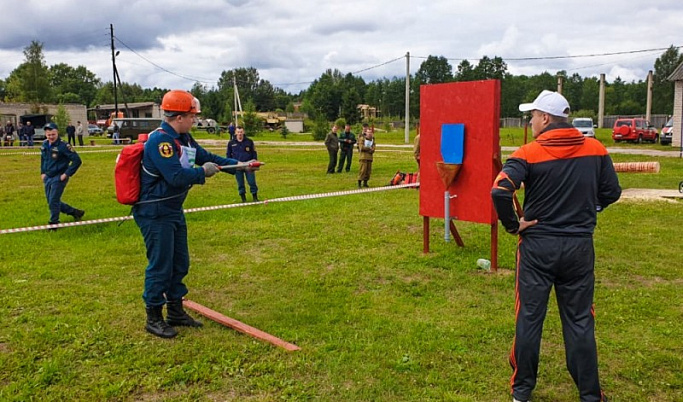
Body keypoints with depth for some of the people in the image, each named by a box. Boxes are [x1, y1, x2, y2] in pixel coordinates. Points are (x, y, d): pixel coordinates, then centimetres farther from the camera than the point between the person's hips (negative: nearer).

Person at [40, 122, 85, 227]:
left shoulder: (63, 146, -17)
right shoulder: (44, 145, 5)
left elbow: (77, 160, -19)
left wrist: (67, 174, -18)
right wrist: (42, 172, 15)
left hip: (59, 178, -8)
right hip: (47, 178, 8)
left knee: (53, 202, -7)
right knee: (51, 202, 12)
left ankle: (54, 223, 11)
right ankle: (75, 212, 27)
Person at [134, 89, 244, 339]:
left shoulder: (184, 139, 8)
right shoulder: (159, 140, -22)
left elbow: (207, 157, 15)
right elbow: (176, 177, -29)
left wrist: (240, 165, 8)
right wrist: (203, 172, -14)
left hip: (174, 211, 10)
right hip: (154, 213, -10)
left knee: (180, 263, 16)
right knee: (160, 265, -1)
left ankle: (176, 312, 30)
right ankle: (153, 318, 15)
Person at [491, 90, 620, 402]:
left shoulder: (528, 153, -12)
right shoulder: (595, 149, -1)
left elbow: (499, 191, -24)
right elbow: (611, 192, 7)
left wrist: (513, 224, -10)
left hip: (537, 246, -2)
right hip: (580, 246, 3)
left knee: (529, 318, 9)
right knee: (580, 321, 13)